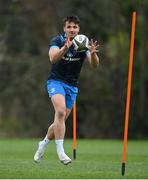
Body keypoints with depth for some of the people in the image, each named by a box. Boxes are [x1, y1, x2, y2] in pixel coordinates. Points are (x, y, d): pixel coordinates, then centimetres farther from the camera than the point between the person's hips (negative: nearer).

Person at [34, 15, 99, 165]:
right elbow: (53, 58, -29)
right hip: (56, 81, -4)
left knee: (61, 121, 9)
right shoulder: (57, 41, -10)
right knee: (60, 111, -28)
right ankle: (60, 151, -28)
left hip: (72, 85, 4)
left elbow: (94, 65, -14)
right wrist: (65, 47, -48)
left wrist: (93, 53, -36)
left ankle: (44, 143, 35)